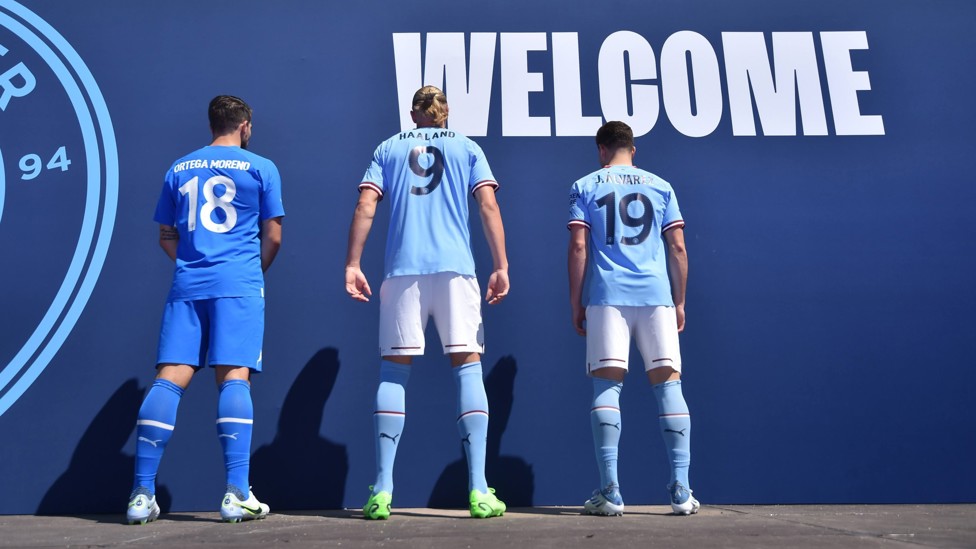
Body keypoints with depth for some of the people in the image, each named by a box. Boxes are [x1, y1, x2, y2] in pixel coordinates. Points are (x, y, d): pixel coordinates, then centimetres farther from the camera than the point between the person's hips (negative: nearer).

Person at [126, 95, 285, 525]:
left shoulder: (178, 170, 17)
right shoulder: (260, 168, 6)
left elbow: (166, 237, 20)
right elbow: (273, 236, 6)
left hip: (187, 285, 3)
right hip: (239, 284, -3)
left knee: (169, 379, 0)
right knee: (234, 377, -9)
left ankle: (142, 495, -1)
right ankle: (237, 495, -14)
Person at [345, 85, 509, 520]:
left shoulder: (388, 149, 17)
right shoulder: (467, 148, 15)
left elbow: (365, 208, 5)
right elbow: (488, 207, 3)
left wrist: (352, 265, 5)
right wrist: (501, 267, 0)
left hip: (402, 270, 1)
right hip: (456, 268, 0)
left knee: (393, 370, 5)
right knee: (467, 366, 1)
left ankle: (382, 491, 1)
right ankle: (478, 491, -3)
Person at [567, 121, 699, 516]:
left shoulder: (585, 187, 10)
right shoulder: (660, 187, 15)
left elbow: (578, 247, 1)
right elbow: (678, 248, 9)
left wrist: (575, 304, 5)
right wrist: (679, 302, 16)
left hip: (606, 295, -1)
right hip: (657, 295, 2)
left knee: (607, 385, -1)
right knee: (668, 383, 4)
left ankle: (610, 491, -5)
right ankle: (681, 491, 2)